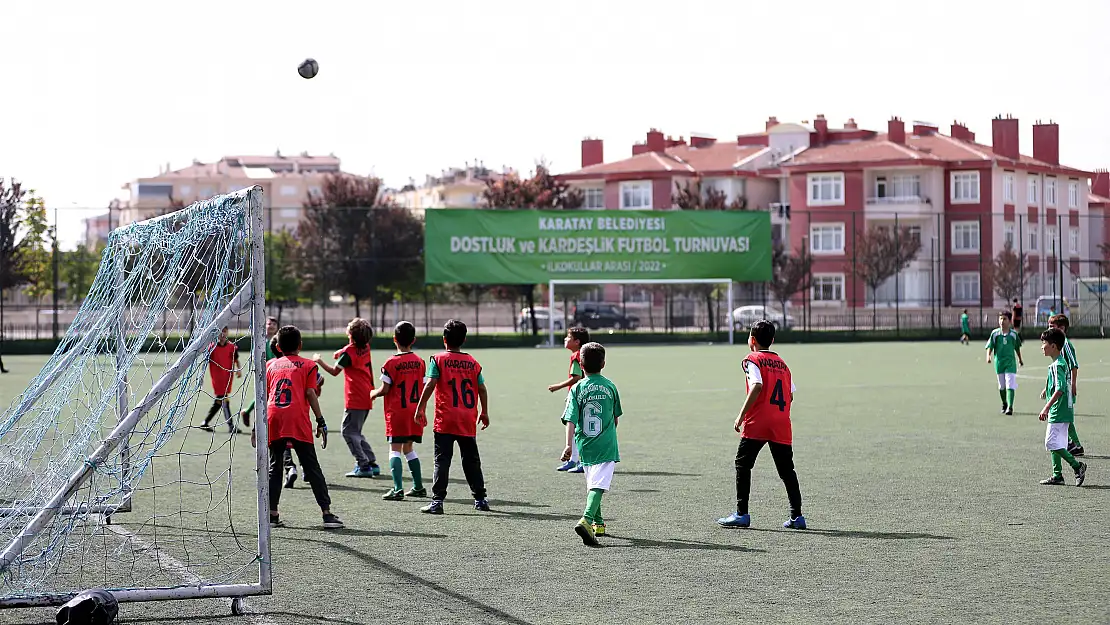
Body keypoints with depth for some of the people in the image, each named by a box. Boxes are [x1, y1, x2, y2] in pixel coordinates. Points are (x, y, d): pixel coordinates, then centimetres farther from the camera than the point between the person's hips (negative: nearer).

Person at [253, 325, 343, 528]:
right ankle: (327, 513, -3)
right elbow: (310, 394, 1)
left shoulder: (270, 365, 19)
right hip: (298, 422, -3)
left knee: (274, 468, 12)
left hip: (273, 420, 3)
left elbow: (263, 397, 16)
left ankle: (272, 514, 9)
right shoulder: (308, 365, 11)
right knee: (312, 468, 0)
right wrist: (321, 422, 3)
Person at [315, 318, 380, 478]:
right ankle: (372, 463, 14)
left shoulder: (348, 352, -15)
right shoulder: (366, 348, 8)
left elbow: (334, 371, -8)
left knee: (349, 431, -3)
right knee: (356, 432, 17)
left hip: (355, 399, -8)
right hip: (366, 398, 8)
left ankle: (363, 465, -8)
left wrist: (319, 361, 4)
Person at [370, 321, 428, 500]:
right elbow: (423, 389, 7)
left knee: (395, 449, -4)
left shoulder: (392, 362, -11)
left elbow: (384, 389, -10)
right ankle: (418, 487, 18)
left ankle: (398, 489, -14)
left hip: (397, 411, -5)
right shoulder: (419, 362, 4)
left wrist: (373, 394, 10)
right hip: (414, 410, 5)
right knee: (408, 448, 17)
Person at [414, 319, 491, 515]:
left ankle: (437, 501, -8)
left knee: (442, 460, -3)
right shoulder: (473, 362, 9)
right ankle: (480, 499, 18)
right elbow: (482, 389, 9)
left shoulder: (439, 359, -1)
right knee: (472, 460, 13)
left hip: (445, 420, -3)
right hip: (468, 420, 3)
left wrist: (421, 408, -6)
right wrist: (484, 413, 20)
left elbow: (430, 384, -11)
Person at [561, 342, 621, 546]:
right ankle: (586, 519, -32)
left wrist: (569, 445, -15)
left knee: (592, 484, 19)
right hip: (606, 446, -2)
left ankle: (598, 523, 32)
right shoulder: (610, 386, 1)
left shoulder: (577, 389, -2)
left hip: (585, 446, 2)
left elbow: (571, 420, -11)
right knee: (598, 485, -11)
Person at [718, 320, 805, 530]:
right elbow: (790, 395, 13)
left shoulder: (753, 360, -1)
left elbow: (757, 387, -16)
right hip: (781, 426, 5)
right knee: (786, 470, 9)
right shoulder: (782, 363, 17)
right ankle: (796, 516, 5)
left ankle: (741, 514, 1)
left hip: (757, 424, -5)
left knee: (743, 464, 4)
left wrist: (741, 416, -14)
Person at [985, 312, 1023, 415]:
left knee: (1010, 385, -13)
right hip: (999, 362, 1)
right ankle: (1004, 405, 30)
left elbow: (1017, 347, 15)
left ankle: (1010, 407, -17)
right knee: (1001, 386, 12)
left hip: (1010, 362, -1)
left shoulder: (1014, 333, 2)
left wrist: (1020, 359, 26)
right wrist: (988, 356, -22)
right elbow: (990, 346, -2)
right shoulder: (995, 333, -1)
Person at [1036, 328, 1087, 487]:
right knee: (1054, 444, 13)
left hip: (1058, 413, -10)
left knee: (1052, 443, -9)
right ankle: (1057, 475, 16)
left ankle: (1077, 466, -7)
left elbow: (1060, 389, -26)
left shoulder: (1057, 366, -17)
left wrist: (1046, 408, -28)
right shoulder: (1061, 363, 13)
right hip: (1062, 411, 10)